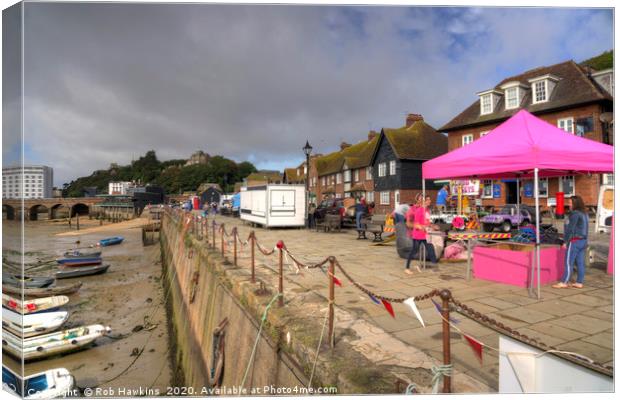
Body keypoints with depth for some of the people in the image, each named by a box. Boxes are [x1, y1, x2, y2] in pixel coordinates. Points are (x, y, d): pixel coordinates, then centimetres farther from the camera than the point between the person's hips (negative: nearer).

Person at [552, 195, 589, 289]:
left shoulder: (574, 214, -16)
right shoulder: (584, 214, 12)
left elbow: (570, 229, -18)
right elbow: (584, 229, 16)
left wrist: (566, 242, -13)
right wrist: (585, 242, 20)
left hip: (574, 241, -9)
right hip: (583, 241, 9)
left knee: (568, 262, -5)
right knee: (580, 263, 10)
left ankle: (564, 282, -1)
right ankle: (579, 283, 15)